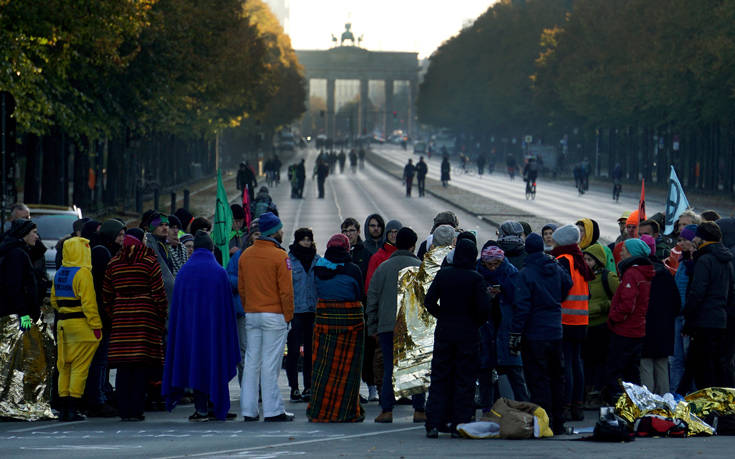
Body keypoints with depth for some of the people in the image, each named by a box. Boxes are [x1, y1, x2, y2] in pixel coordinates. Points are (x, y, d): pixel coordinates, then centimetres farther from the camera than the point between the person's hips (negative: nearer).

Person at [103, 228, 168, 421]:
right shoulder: (149, 261, -3)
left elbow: (106, 295, 11)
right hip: (145, 317, -3)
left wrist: (112, 316, 19)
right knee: (141, 367, -1)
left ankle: (124, 411, 3)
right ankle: (136, 410, -3)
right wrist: (162, 318, 4)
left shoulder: (113, 263, 9)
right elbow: (159, 293, -5)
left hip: (120, 317, 3)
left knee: (123, 368, 4)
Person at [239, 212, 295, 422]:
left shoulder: (246, 255, 9)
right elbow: (286, 290, -11)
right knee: (270, 363, -5)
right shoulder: (279, 256, -10)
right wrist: (288, 316, -3)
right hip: (274, 316, -6)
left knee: (251, 362, 8)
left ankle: (249, 410, 9)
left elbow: (241, 288, 13)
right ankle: (273, 410, -3)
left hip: (251, 316, 6)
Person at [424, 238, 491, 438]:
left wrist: (442, 316, 11)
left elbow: (429, 301, -3)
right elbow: (484, 308, -13)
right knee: (464, 379, 5)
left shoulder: (443, 275, -1)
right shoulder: (475, 278, -9)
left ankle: (433, 424, 1)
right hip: (468, 335, -2)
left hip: (444, 332, 2)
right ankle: (459, 425, 3)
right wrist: (476, 323, 6)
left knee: (439, 379, 7)